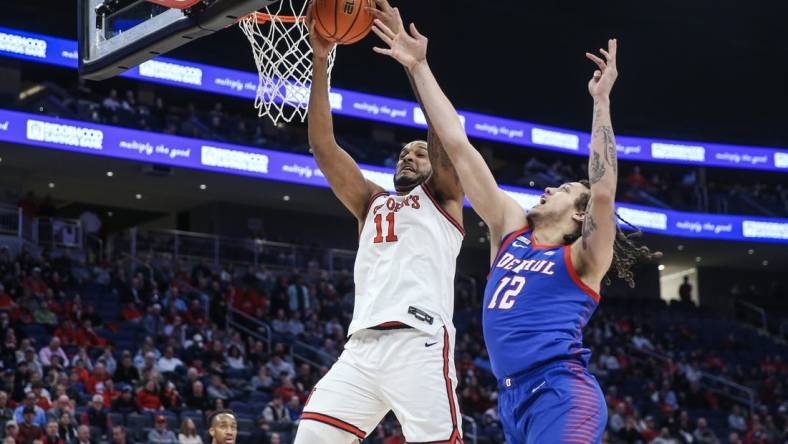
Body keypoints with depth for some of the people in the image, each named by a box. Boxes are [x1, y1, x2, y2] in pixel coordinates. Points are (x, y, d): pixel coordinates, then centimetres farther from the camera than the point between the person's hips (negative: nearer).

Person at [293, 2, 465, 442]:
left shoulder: (444, 199, 17)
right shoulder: (372, 203, 28)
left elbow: (445, 133, 1)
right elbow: (324, 147, 18)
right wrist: (320, 61, 10)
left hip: (419, 344, -5)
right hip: (362, 346, 5)